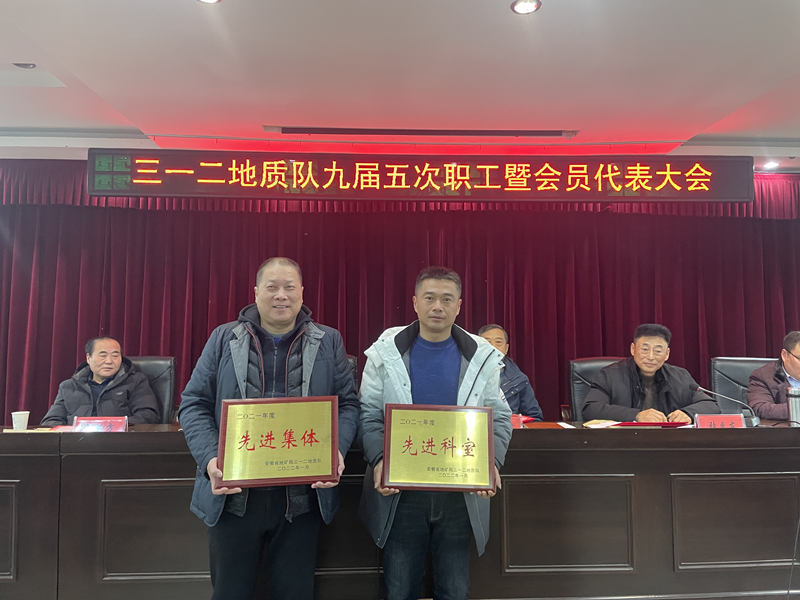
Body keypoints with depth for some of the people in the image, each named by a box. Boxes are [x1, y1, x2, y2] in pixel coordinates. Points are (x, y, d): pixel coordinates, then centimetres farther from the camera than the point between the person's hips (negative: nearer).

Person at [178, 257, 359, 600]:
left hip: (301, 496, 0)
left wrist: (336, 450, -14)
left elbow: (348, 404, 5)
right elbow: (194, 404, 3)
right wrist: (210, 459, -13)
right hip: (232, 494, 0)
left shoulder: (328, 343, 5)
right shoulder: (224, 339, 4)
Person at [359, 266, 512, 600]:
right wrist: (378, 460, -17)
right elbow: (369, 413, -2)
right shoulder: (386, 352, -3)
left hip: (460, 493, 1)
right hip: (400, 490, -1)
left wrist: (492, 462, -13)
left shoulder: (482, 357, 0)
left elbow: (499, 418, 4)